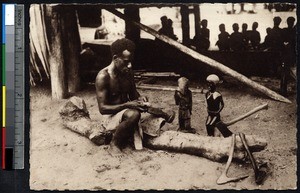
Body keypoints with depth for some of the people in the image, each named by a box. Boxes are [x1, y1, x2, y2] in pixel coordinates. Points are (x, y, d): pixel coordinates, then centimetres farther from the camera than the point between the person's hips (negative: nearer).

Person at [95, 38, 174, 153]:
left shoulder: (128, 73, 2)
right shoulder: (103, 76, -19)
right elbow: (102, 108, -21)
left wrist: (139, 99, -9)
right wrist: (127, 105, -31)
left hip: (126, 110, 6)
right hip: (111, 117, -6)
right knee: (134, 114, -37)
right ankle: (114, 143, -17)